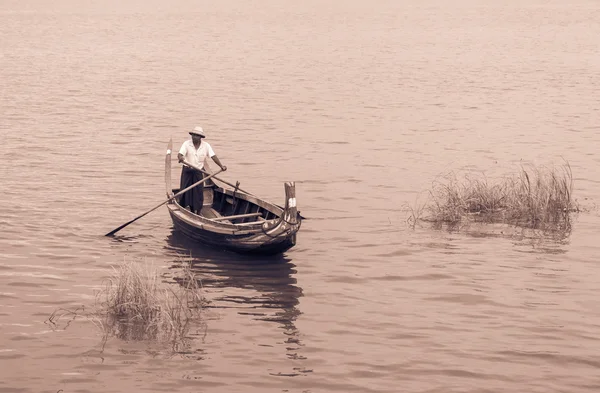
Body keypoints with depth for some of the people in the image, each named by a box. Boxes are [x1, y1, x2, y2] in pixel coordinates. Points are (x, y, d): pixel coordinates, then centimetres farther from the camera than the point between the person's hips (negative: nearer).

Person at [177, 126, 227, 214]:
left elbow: (213, 156, -7)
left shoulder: (206, 146, -3)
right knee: (184, 191, 1)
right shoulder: (186, 144, -7)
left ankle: (197, 212, 10)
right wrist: (180, 157, -45)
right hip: (187, 171, -1)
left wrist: (221, 166, -20)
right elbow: (180, 154, -19)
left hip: (198, 172, 1)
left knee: (198, 193, -1)